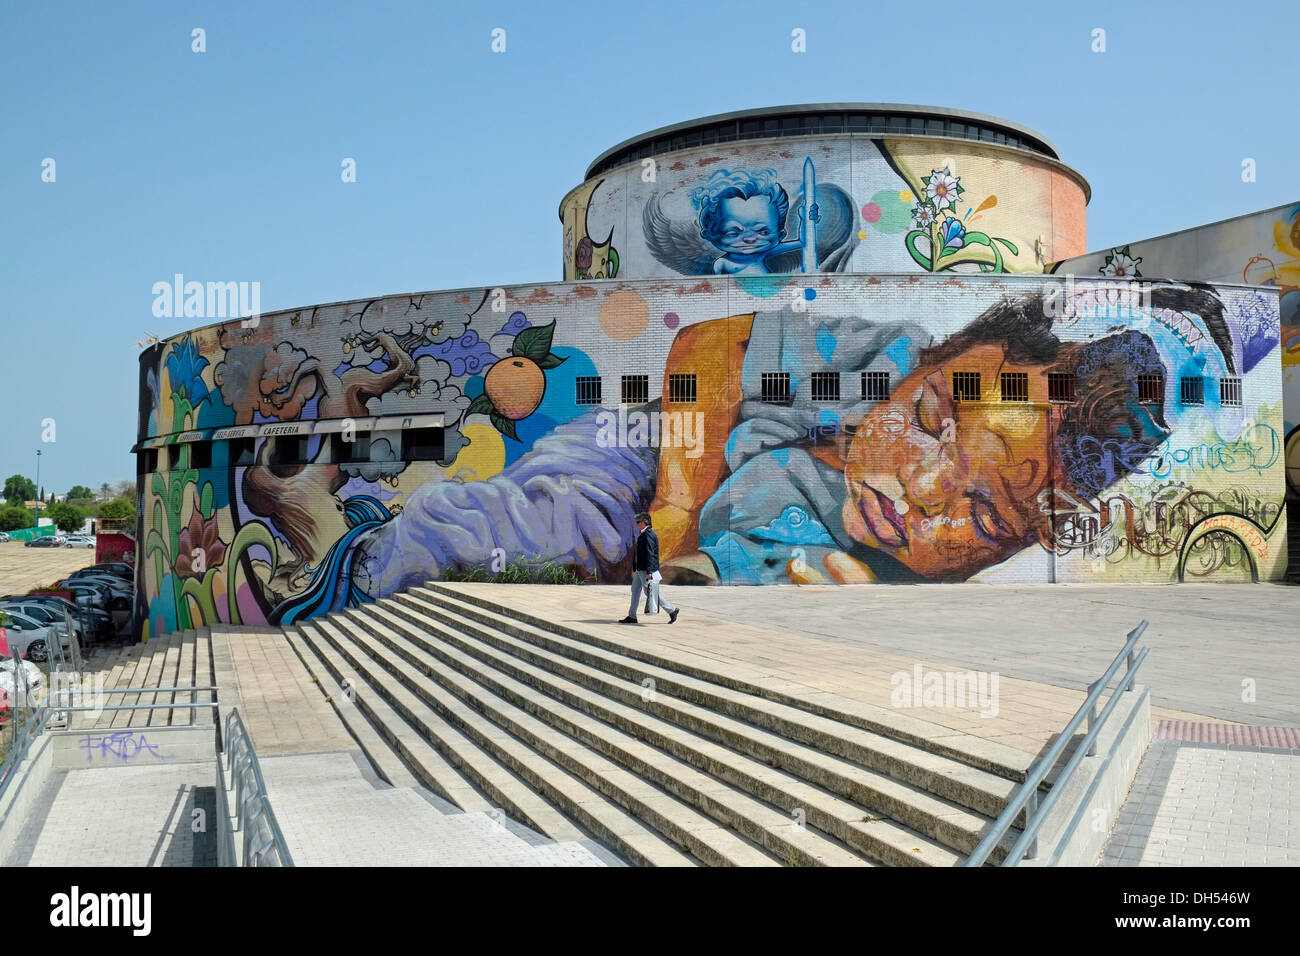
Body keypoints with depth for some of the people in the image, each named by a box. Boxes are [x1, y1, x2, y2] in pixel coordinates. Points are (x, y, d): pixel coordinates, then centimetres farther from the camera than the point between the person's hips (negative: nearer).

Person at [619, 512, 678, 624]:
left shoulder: (648, 535, -18)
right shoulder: (643, 534, 15)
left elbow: (649, 554, -25)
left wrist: (649, 572, -28)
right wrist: (634, 569, 24)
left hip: (646, 570, -11)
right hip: (641, 569, 11)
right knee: (635, 590, 12)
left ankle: (672, 610, 2)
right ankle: (632, 616, 18)